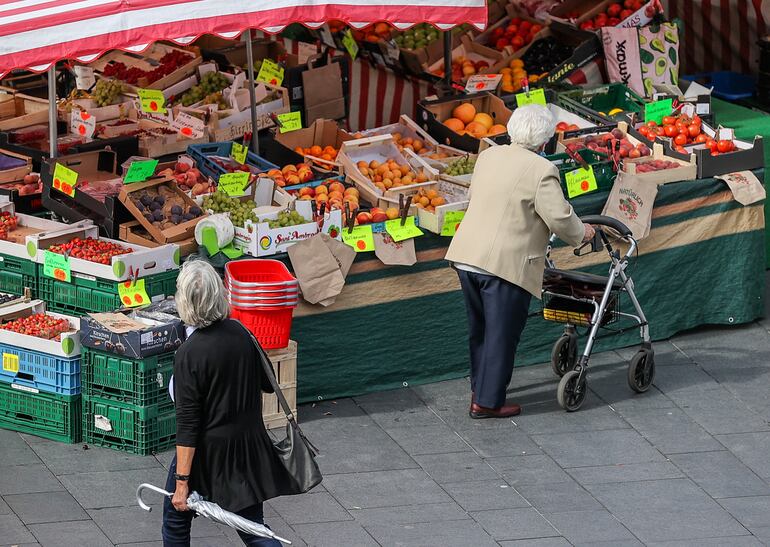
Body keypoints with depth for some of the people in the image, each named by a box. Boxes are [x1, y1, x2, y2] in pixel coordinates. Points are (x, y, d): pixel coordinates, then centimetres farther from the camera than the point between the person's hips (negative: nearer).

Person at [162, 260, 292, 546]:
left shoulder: (189, 354, -22)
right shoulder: (241, 333, -5)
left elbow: (187, 424, -21)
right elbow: (268, 383, 10)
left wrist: (182, 481, -18)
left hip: (207, 452, -5)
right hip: (249, 445, 5)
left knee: (176, 518, 17)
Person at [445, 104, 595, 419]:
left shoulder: (488, 156, 9)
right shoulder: (541, 171, -13)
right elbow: (559, 218, -12)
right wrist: (581, 233, 8)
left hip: (466, 255, 7)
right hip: (504, 263, -7)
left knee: (480, 329, 21)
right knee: (502, 334, 4)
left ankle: (480, 387, 33)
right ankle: (487, 402, 8)